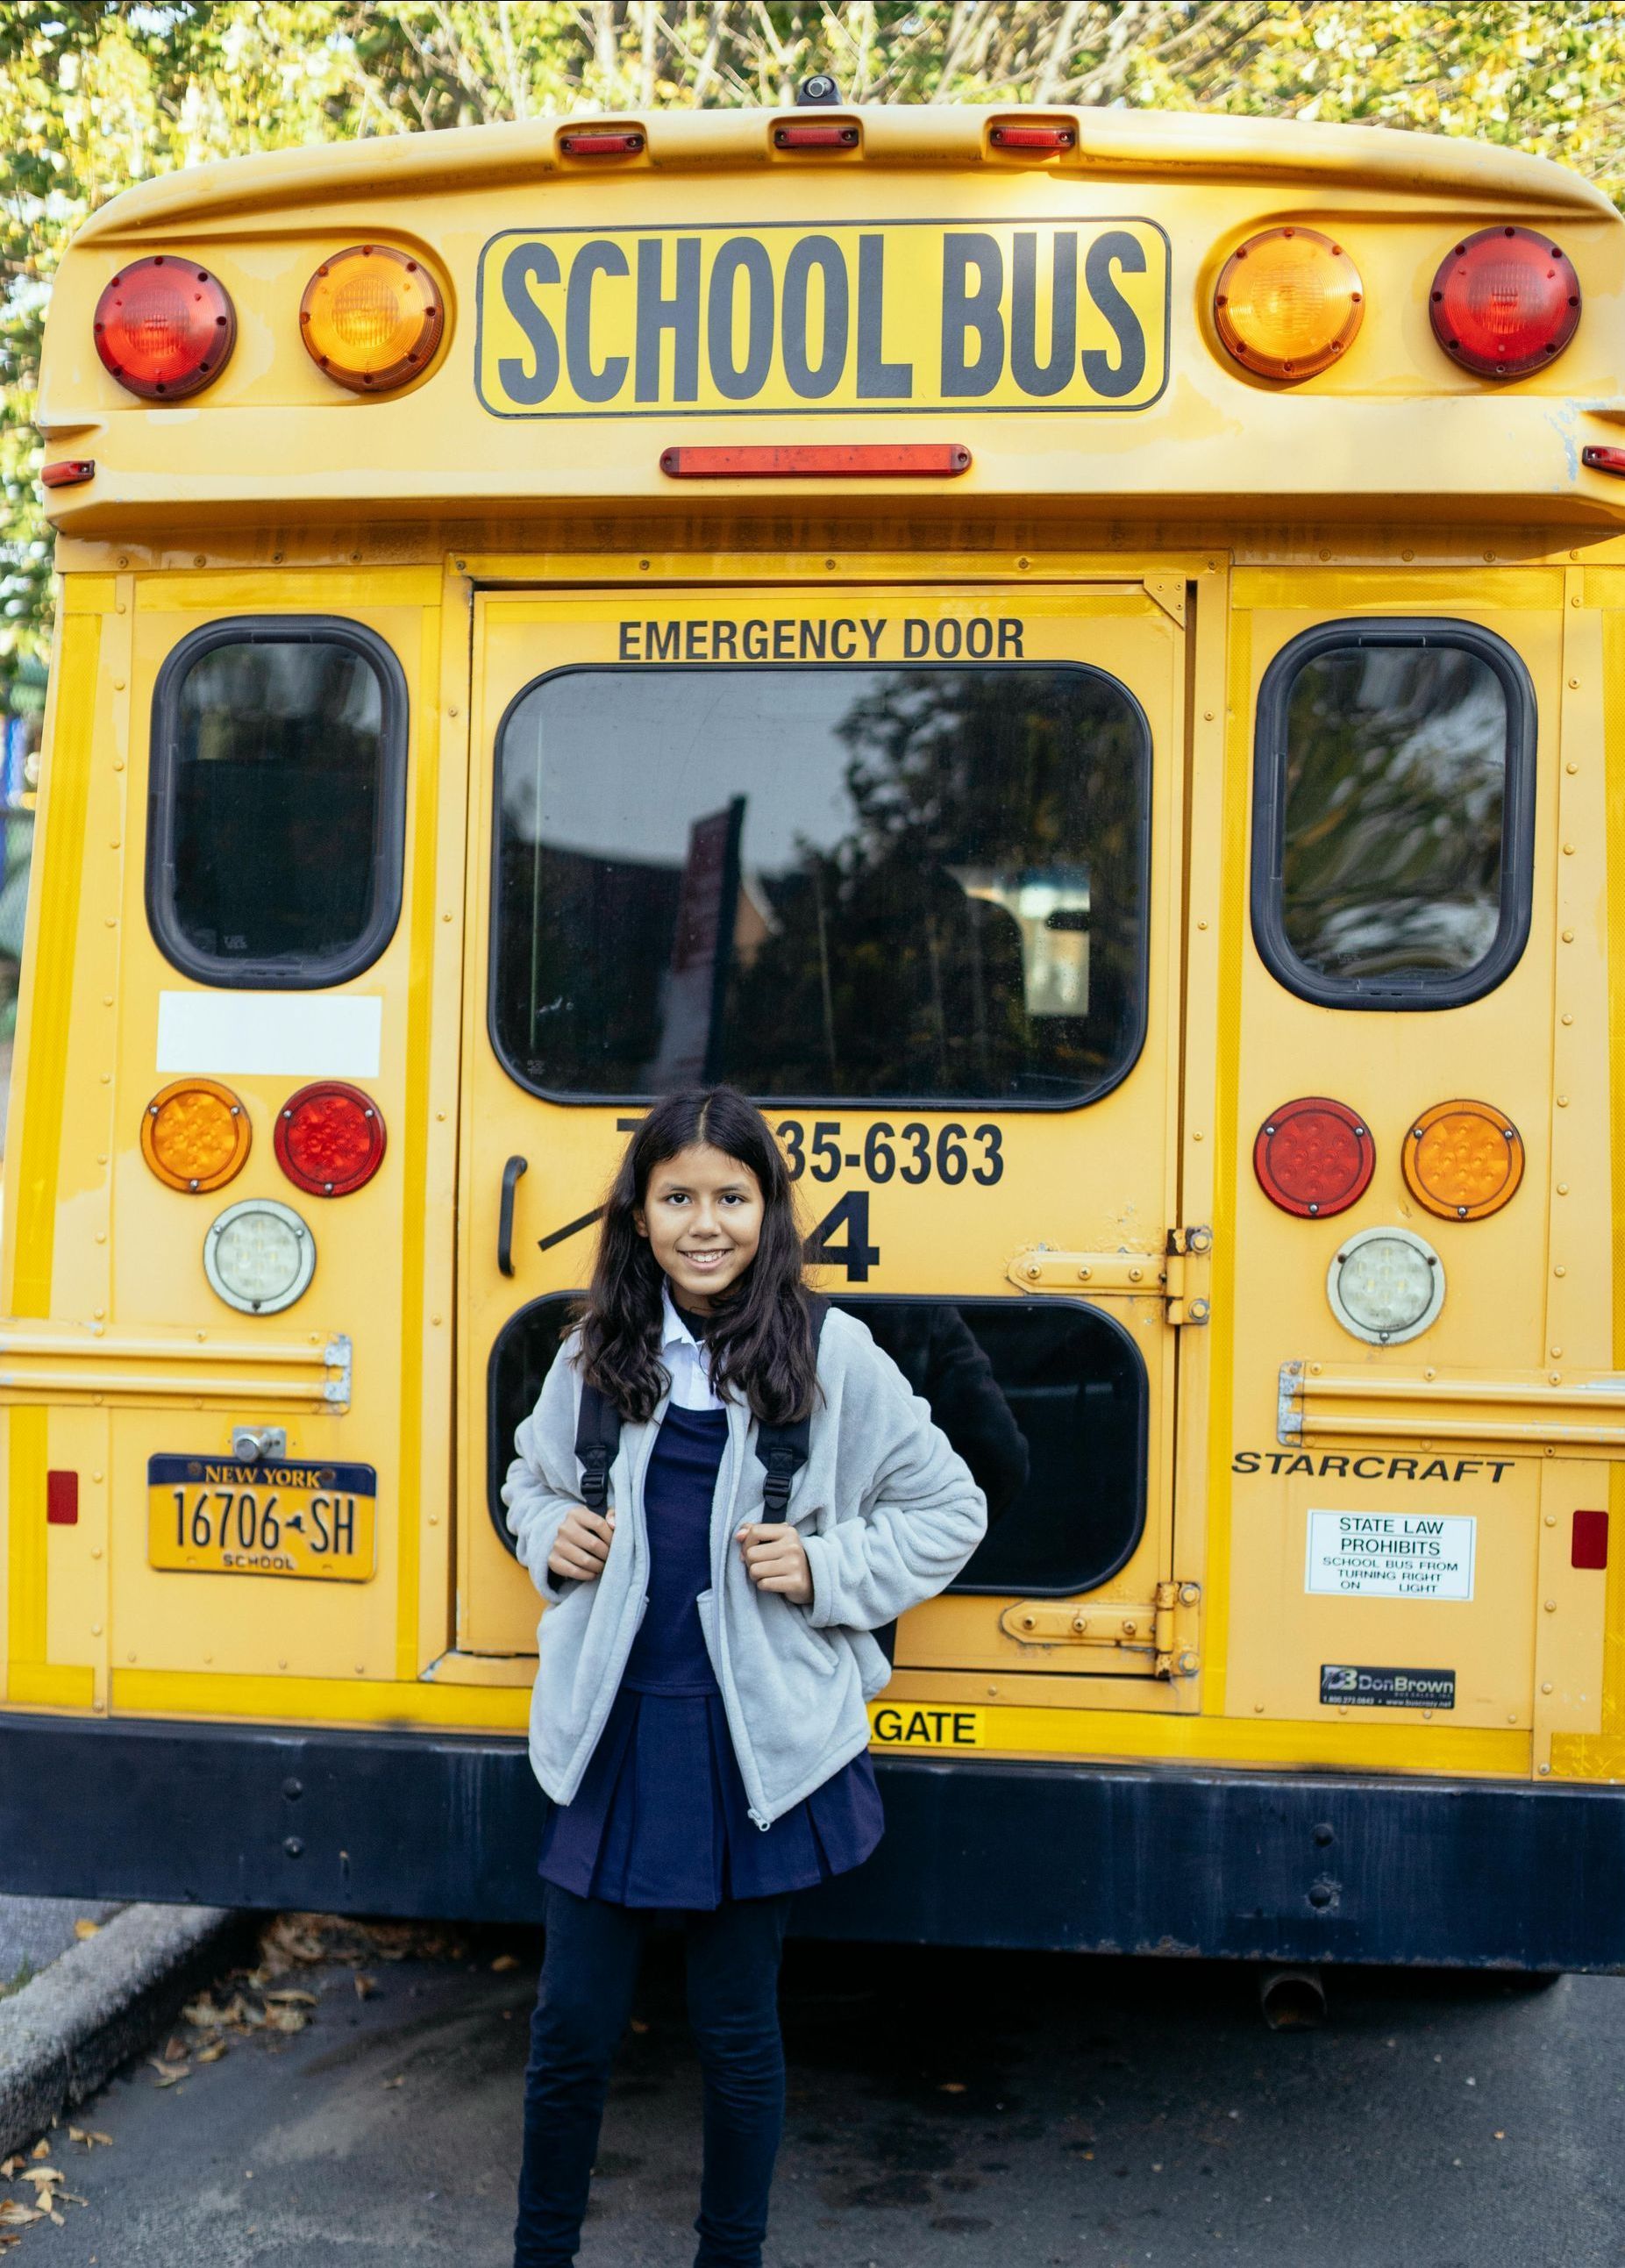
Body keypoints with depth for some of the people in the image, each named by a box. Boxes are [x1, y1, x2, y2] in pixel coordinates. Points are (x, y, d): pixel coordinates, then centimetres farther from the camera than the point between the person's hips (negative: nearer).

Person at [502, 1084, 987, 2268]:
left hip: (756, 1746, -2)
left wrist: (827, 1569, -10)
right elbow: (533, 1478, 21)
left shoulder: (833, 1356, -5)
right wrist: (551, 1537, 0)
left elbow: (951, 1511, 3)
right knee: (573, 2026, 9)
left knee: (738, 2031, 11)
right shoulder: (597, 1355, 4)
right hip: (611, 1734, 2)